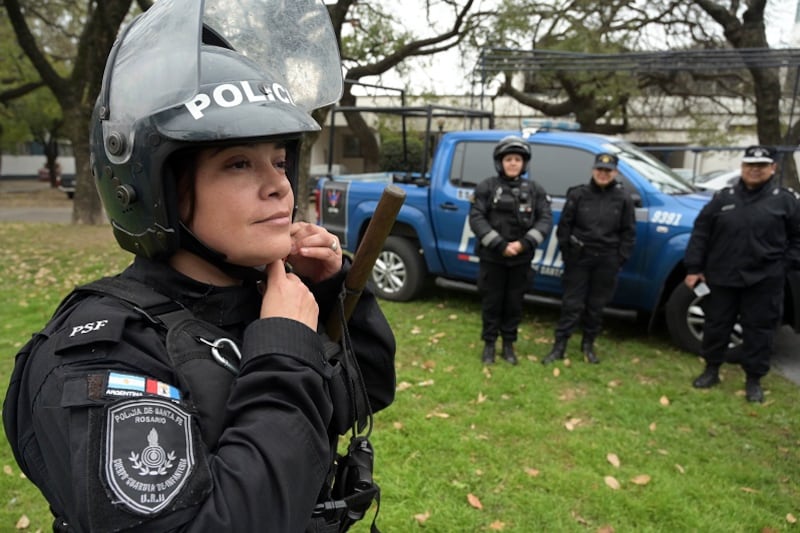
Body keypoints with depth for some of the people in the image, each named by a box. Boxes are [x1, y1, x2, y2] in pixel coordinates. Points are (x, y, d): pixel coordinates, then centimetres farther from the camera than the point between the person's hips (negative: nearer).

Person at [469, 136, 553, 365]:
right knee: (491, 302, 7)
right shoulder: (487, 187, -3)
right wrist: (500, 245, -18)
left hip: (521, 259, 2)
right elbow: (476, 218, -10)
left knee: (514, 303, 10)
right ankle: (489, 344, 23)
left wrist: (524, 243, -16)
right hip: (492, 257, -2)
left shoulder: (534, 190, 5)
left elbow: (546, 219, -2)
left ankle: (508, 344, 26)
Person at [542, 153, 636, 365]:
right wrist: (566, 253, -3)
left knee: (596, 305, 11)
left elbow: (628, 232, 4)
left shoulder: (623, 199, 2)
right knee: (572, 303, 1)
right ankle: (559, 346, 9)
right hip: (579, 258, -1)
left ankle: (588, 345, 27)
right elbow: (564, 226, 1)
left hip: (607, 262, 1)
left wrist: (620, 259, -2)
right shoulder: (578, 194, -1)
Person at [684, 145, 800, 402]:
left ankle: (753, 380, 20)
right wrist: (694, 268, 1)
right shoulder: (723, 198, 4)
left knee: (759, 330, 5)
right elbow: (700, 233, 5)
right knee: (716, 324, 11)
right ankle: (711, 370, 29)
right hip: (721, 277, 2)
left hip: (764, 280, -1)